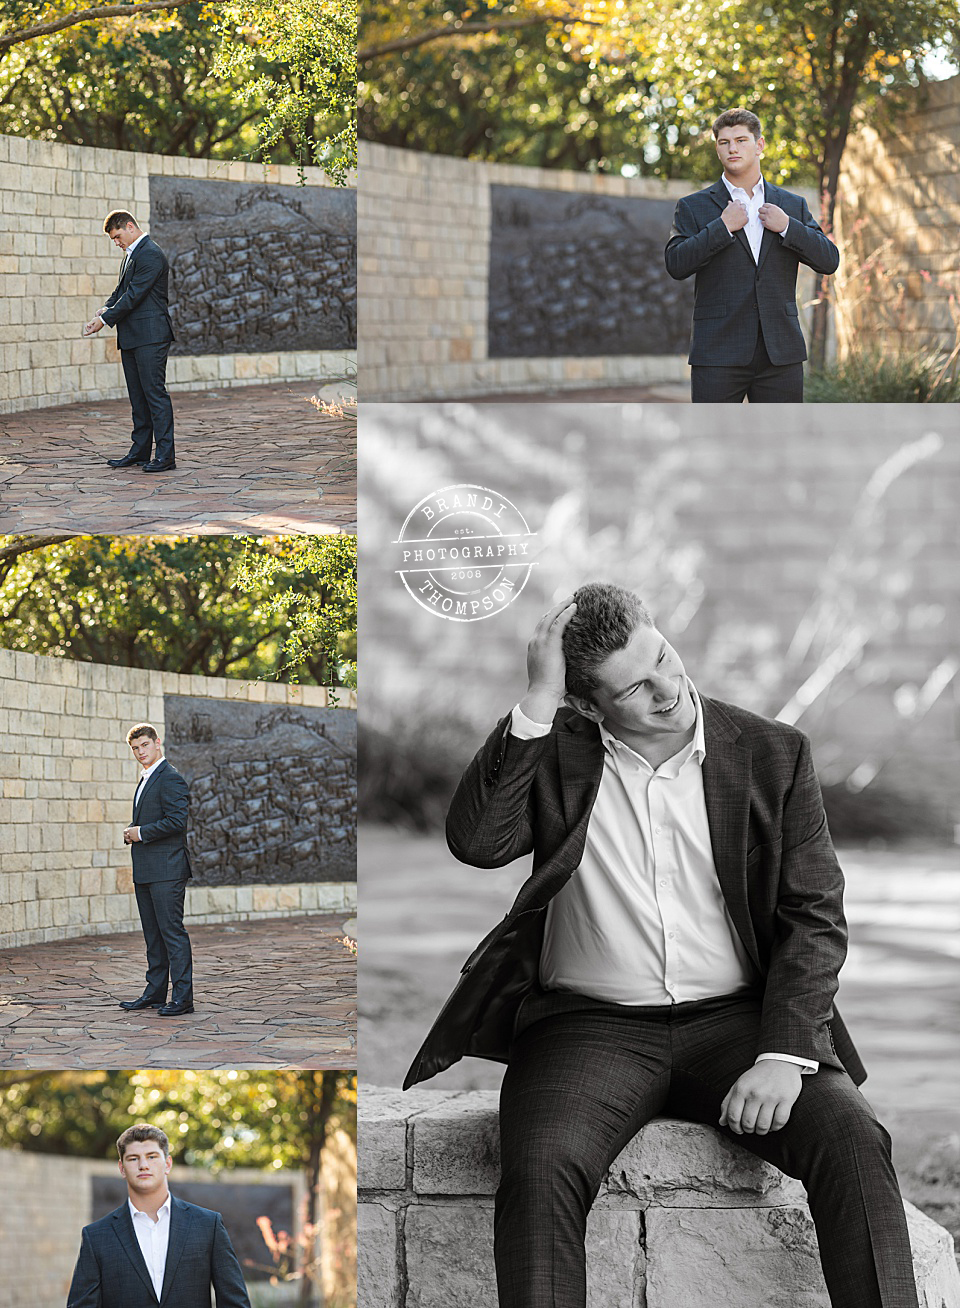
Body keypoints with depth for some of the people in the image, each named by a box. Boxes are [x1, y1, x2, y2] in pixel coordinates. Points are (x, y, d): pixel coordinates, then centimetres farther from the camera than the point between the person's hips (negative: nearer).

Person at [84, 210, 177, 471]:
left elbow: (134, 295, -17)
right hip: (131, 337, 10)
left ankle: (165, 456, -9)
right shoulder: (131, 254, 19)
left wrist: (105, 320, -14)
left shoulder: (151, 254, -14)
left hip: (150, 336, -10)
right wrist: (105, 309, 1)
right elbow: (122, 291, 21)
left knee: (154, 393, -9)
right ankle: (139, 451, 18)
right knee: (137, 396, 12)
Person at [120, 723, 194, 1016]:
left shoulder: (170, 779, -11)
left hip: (166, 869, -10)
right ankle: (155, 992, 19)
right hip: (145, 871, 10)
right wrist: (131, 832, 9)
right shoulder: (145, 780, 20)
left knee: (172, 932, -9)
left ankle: (182, 997, -8)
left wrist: (141, 833, -14)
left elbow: (176, 821, -20)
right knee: (153, 934, 13)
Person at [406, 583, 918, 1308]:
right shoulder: (552, 752, 4)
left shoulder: (774, 755, 5)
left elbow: (814, 918, 2)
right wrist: (537, 704, -16)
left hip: (735, 1021, 1)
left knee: (852, 1140, -25)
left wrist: (784, 1055, -12)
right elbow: (476, 840, -14)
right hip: (591, 1024, -1)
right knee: (540, 1168, -30)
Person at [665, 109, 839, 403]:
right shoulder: (694, 207, 7)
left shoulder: (793, 206, 14)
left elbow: (829, 261, 5)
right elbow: (676, 264, -7)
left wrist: (786, 227, -7)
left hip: (780, 353, 2)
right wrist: (723, 227, -11)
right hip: (719, 352, -2)